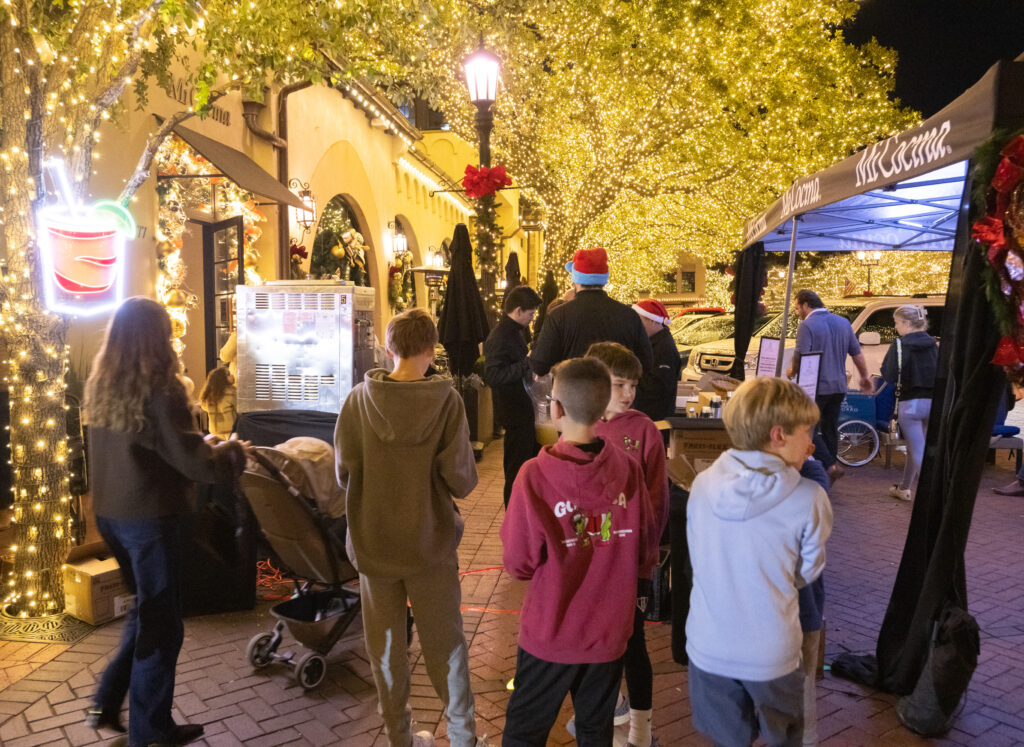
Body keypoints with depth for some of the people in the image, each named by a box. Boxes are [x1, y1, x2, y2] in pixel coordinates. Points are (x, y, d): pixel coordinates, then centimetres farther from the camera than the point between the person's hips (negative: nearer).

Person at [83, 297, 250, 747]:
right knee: (161, 624, 8)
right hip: (149, 518, -8)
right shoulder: (159, 390, -20)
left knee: (146, 608, 25)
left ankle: (106, 703, 26)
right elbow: (194, 465, -21)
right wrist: (233, 452, -3)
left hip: (109, 514, 8)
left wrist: (199, 442, 16)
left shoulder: (100, 387, 5)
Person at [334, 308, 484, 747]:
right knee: (445, 645, 14)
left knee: (385, 648, 16)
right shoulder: (445, 401, -14)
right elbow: (461, 480, -16)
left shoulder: (359, 399, -9)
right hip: (430, 542, -1)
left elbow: (344, 473, -6)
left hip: (373, 543, 2)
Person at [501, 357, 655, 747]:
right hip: (610, 633, 3)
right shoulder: (628, 470, -14)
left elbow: (519, 564, -13)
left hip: (550, 634, -3)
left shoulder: (534, 475, -23)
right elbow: (644, 554, -4)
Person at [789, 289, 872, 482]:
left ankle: (830, 467, -13)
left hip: (816, 387, -7)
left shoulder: (807, 325, -12)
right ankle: (827, 478, 20)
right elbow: (857, 354, 14)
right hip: (838, 387, 7)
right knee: (830, 430, 14)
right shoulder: (843, 322, 9)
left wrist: (792, 371, 0)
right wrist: (865, 377, 25)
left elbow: (800, 356, -20)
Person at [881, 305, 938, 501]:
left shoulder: (899, 345, -10)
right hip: (932, 402, 6)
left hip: (910, 404, -6)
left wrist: (885, 360, 4)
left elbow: (890, 377, -11)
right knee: (915, 448, 21)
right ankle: (904, 488, 37)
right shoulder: (933, 344, 6)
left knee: (919, 452, -3)